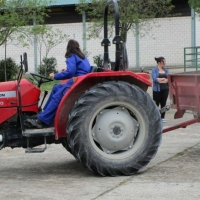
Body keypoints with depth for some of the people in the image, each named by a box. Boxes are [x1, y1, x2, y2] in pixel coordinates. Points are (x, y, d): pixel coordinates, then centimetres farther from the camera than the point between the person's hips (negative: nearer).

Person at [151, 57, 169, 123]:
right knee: (156, 103, -2)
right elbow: (155, 79, -16)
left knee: (163, 103, 7)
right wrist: (164, 78, -8)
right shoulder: (154, 70, -3)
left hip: (165, 89, 4)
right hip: (157, 89, -4)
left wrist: (160, 80, -14)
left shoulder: (166, 70, 11)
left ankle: (162, 117, 14)